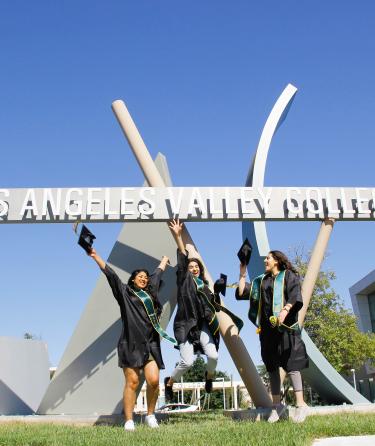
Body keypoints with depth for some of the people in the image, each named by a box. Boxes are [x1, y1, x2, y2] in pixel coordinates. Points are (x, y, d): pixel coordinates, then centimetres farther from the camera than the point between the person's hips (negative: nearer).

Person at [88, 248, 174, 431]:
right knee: (132, 382, -6)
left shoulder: (150, 292, 21)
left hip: (151, 344, 4)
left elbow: (157, 273, 37)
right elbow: (110, 273, 1)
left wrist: (164, 259, 53)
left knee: (153, 380, -8)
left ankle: (150, 415, 11)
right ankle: (128, 421, 1)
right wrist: (95, 256, -6)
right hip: (131, 344, -4)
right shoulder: (125, 292, 10)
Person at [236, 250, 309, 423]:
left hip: (284, 325, -6)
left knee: (290, 363, -12)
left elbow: (294, 296, -9)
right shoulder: (261, 281, 21)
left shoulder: (288, 275, 6)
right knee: (272, 366, 5)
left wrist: (285, 310, -25)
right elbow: (241, 293, 19)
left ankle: (300, 404, -13)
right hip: (267, 326, 6)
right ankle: (277, 404, 11)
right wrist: (242, 274, 18)